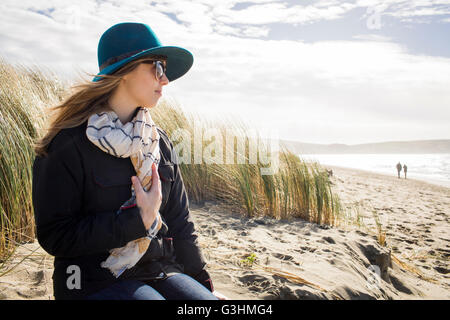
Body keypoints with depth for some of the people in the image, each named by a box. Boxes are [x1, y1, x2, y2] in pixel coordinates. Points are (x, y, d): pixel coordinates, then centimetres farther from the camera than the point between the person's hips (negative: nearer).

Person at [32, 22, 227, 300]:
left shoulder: (160, 142, 7)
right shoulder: (70, 143, -11)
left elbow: (180, 222, 9)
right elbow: (55, 236, -13)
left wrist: (204, 284, 8)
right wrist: (138, 218, -18)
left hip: (159, 272, 5)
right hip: (95, 282, -5)